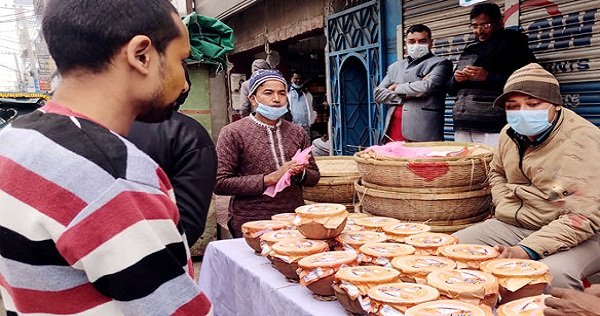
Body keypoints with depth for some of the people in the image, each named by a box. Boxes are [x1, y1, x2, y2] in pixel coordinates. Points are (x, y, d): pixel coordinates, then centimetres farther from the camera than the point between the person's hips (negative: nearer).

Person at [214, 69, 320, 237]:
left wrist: (301, 173, -11)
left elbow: (314, 176, 13)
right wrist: (268, 179, -19)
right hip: (251, 224, -4)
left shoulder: (297, 132, 7)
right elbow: (220, 183, -13)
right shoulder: (233, 133, -7)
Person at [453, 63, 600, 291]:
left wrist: (528, 250, -30)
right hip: (514, 226, 7)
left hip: (572, 236, -6)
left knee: (553, 275, -38)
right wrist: (509, 210, 6)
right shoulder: (511, 133, 4)